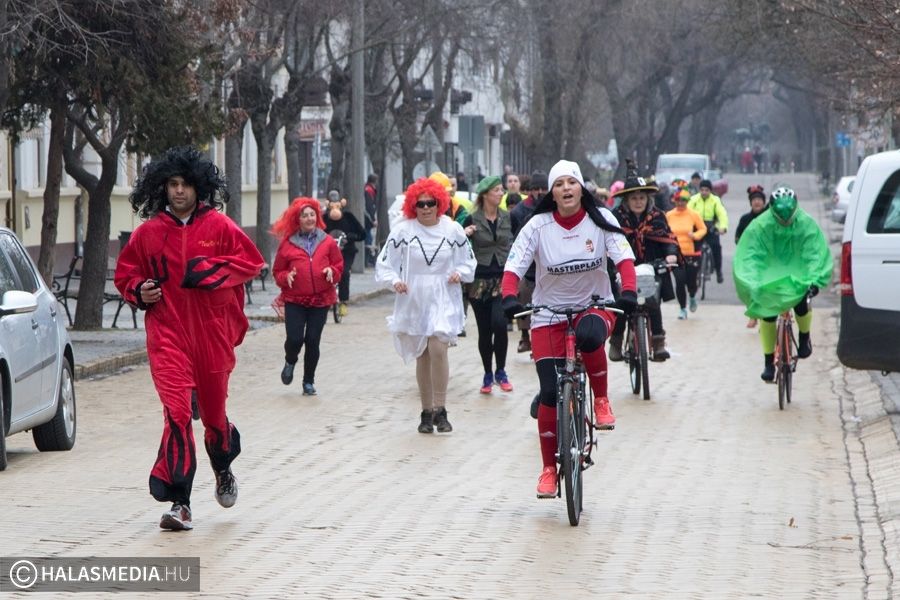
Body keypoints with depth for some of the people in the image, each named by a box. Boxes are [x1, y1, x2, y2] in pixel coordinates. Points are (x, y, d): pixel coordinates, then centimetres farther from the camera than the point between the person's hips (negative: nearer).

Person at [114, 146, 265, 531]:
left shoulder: (218, 226, -1)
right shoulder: (148, 232, 3)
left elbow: (252, 262, 0)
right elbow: (125, 273, 15)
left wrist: (212, 270, -13)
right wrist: (139, 291, -6)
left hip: (213, 332, 0)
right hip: (167, 332, 0)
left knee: (214, 409, 14)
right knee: (176, 411, -14)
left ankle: (224, 470, 48)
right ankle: (179, 503, -15)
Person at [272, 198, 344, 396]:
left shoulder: (328, 242, 5)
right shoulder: (287, 243, 2)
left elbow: (339, 266, 12)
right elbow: (277, 271, 8)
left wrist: (332, 272, -9)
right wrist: (286, 277, -13)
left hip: (320, 300, 1)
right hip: (295, 300, -1)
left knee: (313, 341, 1)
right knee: (294, 339, -12)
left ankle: (309, 382, 17)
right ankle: (290, 362, 24)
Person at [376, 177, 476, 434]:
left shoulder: (453, 230, 1)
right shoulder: (403, 231, -2)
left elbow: (469, 261, 13)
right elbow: (384, 264, 2)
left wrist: (459, 273, -7)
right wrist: (394, 280, -16)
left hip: (443, 300, -1)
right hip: (413, 300, 1)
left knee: (437, 348, -19)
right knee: (422, 356, 8)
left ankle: (440, 410, -13)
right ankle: (427, 413, 20)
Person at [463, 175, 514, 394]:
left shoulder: (508, 218, 6)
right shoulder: (472, 220, -1)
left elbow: (515, 246, 15)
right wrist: (464, 235, -17)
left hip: (502, 279, 0)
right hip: (480, 280, 0)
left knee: (499, 324, -17)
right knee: (484, 330, 4)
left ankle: (500, 372, -1)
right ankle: (488, 375, 17)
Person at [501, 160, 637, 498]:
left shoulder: (600, 220, -7)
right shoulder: (538, 226, -9)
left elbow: (624, 257, -12)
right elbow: (513, 267, -12)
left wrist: (628, 292, -30)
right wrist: (510, 298, -31)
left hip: (595, 304, 0)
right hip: (549, 312, 1)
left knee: (589, 336, -39)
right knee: (550, 393, -6)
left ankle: (601, 400, -13)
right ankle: (549, 468, 7)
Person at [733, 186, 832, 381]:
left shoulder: (807, 225, -17)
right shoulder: (760, 226, -18)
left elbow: (816, 255, -21)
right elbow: (749, 258, -22)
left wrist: (814, 281, -37)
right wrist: (753, 284, -36)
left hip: (797, 276, 0)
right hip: (770, 276, 0)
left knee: (801, 305, -22)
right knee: (767, 317, -8)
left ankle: (804, 338, 12)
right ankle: (768, 362, 8)